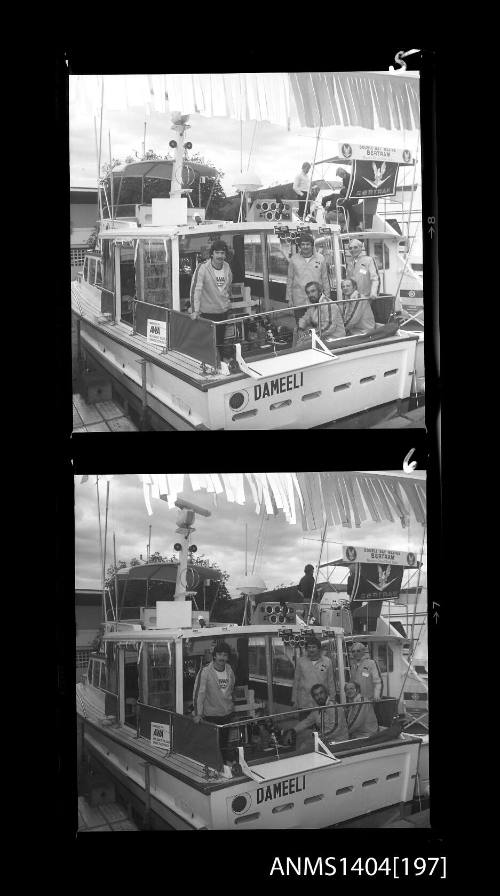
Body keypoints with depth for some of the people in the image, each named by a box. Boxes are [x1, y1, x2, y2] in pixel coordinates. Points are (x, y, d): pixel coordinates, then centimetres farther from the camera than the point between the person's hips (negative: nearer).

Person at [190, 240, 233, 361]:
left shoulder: (227, 267, 2)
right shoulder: (203, 267, -17)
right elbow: (196, 289, -22)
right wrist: (195, 310, -28)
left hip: (223, 311, 5)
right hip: (207, 312, -5)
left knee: (221, 342, 15)